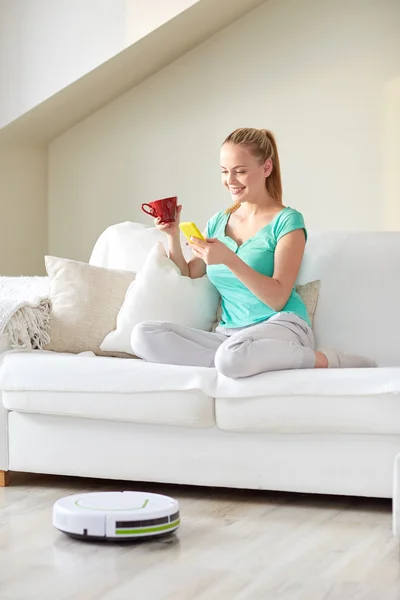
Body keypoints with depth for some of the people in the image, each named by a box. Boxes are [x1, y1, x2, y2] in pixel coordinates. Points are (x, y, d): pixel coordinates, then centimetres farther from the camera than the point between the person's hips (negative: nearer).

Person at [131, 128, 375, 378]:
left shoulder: (286, 221, -2)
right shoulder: (218, 222, 16)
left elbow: (277, 299, -11)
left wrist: (230, 260, -21)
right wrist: (174, 236, 4)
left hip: (280, 326, -5)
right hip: (229, 333, 5)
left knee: (232, 356, -42)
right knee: (143, 335, -20)